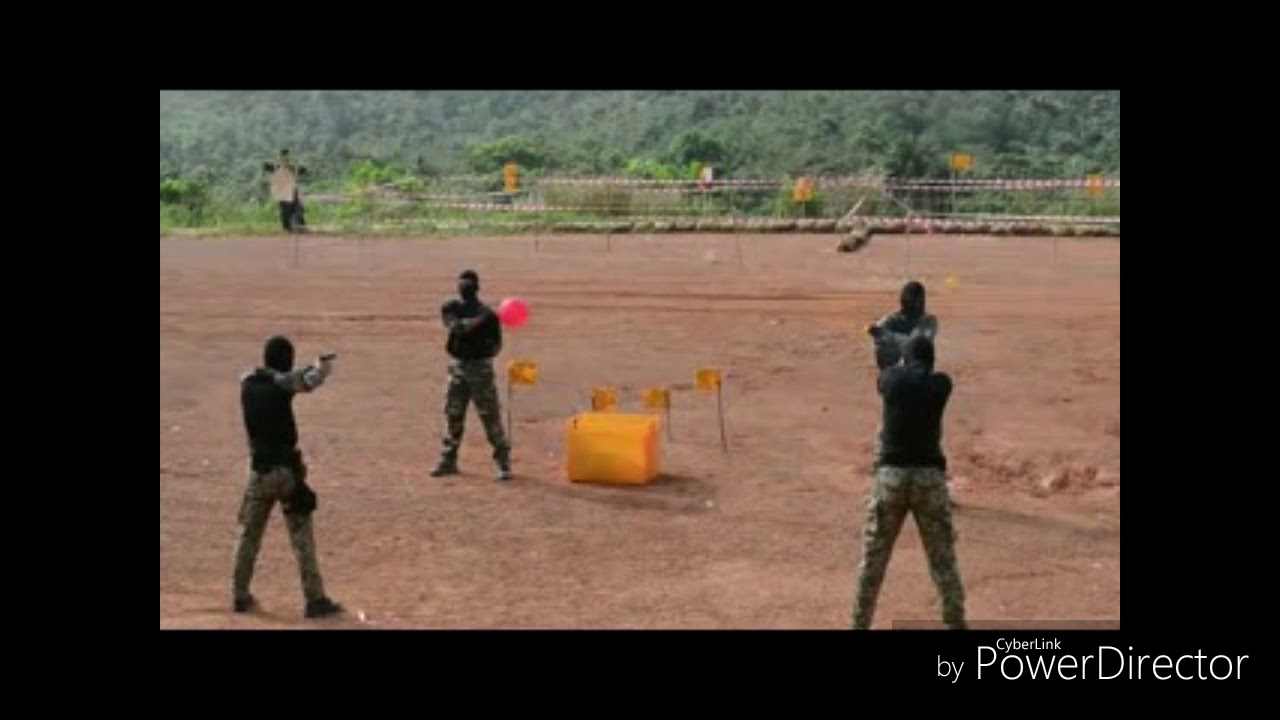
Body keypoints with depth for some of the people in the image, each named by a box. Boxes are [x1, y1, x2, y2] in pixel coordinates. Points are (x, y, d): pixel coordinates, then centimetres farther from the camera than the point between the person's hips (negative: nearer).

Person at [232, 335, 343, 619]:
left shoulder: (247, 383, 2)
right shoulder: (281, 385, -14)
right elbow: (309, 380, -8)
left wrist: (314, 366, 18)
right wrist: (323, 365, 12)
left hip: (258, 471, 5)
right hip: (286, 470, -5)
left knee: (249, 534, 16)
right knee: (302, 537, -1)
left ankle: (240, 595, 21)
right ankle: (315, 599, -1)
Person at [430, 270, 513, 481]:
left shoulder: (488, 314, -4)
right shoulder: (450, 308, 3)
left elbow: (496, 346, -2)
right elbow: (456, 327, -18)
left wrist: (487, 349, -22)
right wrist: (480, 319, -27)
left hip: (480, 367, -3)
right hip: (457, 367, 3)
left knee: (491, 416, -6)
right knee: (453, 416, 9)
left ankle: (503, 463, -2)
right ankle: (448, 461, 20)